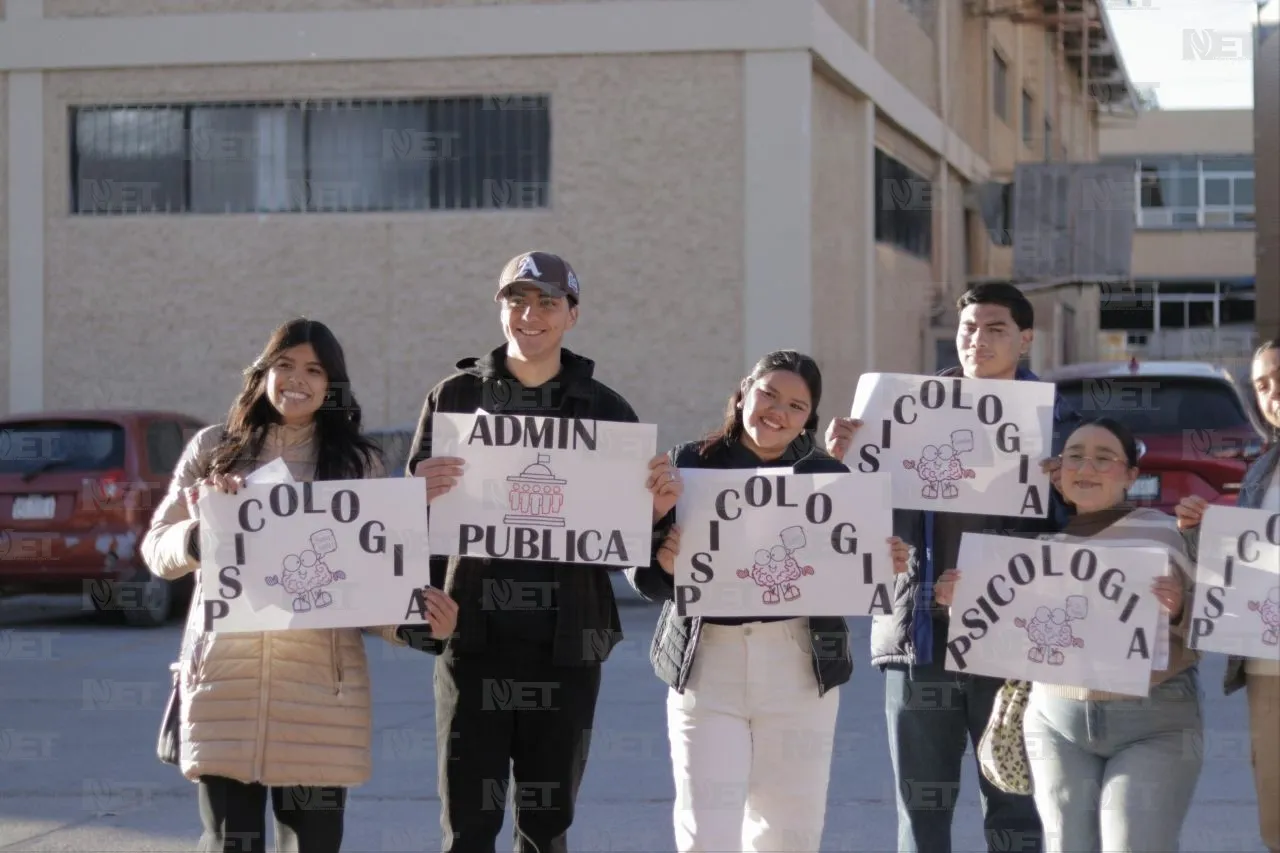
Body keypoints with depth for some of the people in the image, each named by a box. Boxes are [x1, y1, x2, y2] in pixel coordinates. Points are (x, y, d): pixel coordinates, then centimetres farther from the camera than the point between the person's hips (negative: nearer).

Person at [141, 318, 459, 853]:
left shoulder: (358, 461, 11)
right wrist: (199, 531, -14)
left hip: (319, 680, 1)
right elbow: (156, 550, 9)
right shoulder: (215, 448, 10)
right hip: (224, 676, 0)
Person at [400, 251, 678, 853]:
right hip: (473, 641, -1)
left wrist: (657, 510, -14)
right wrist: (422, 494, -21)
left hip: (566, 645, 1)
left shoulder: (604, 409, 7)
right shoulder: (456, 397, 5)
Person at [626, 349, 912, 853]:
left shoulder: (830, 477, 6)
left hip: (799, 669, 2)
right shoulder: (690, 464, 1)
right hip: (707, 664, -1)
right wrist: (663, 561, -24)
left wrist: (884, 567, -15)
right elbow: (645, 578, -2)